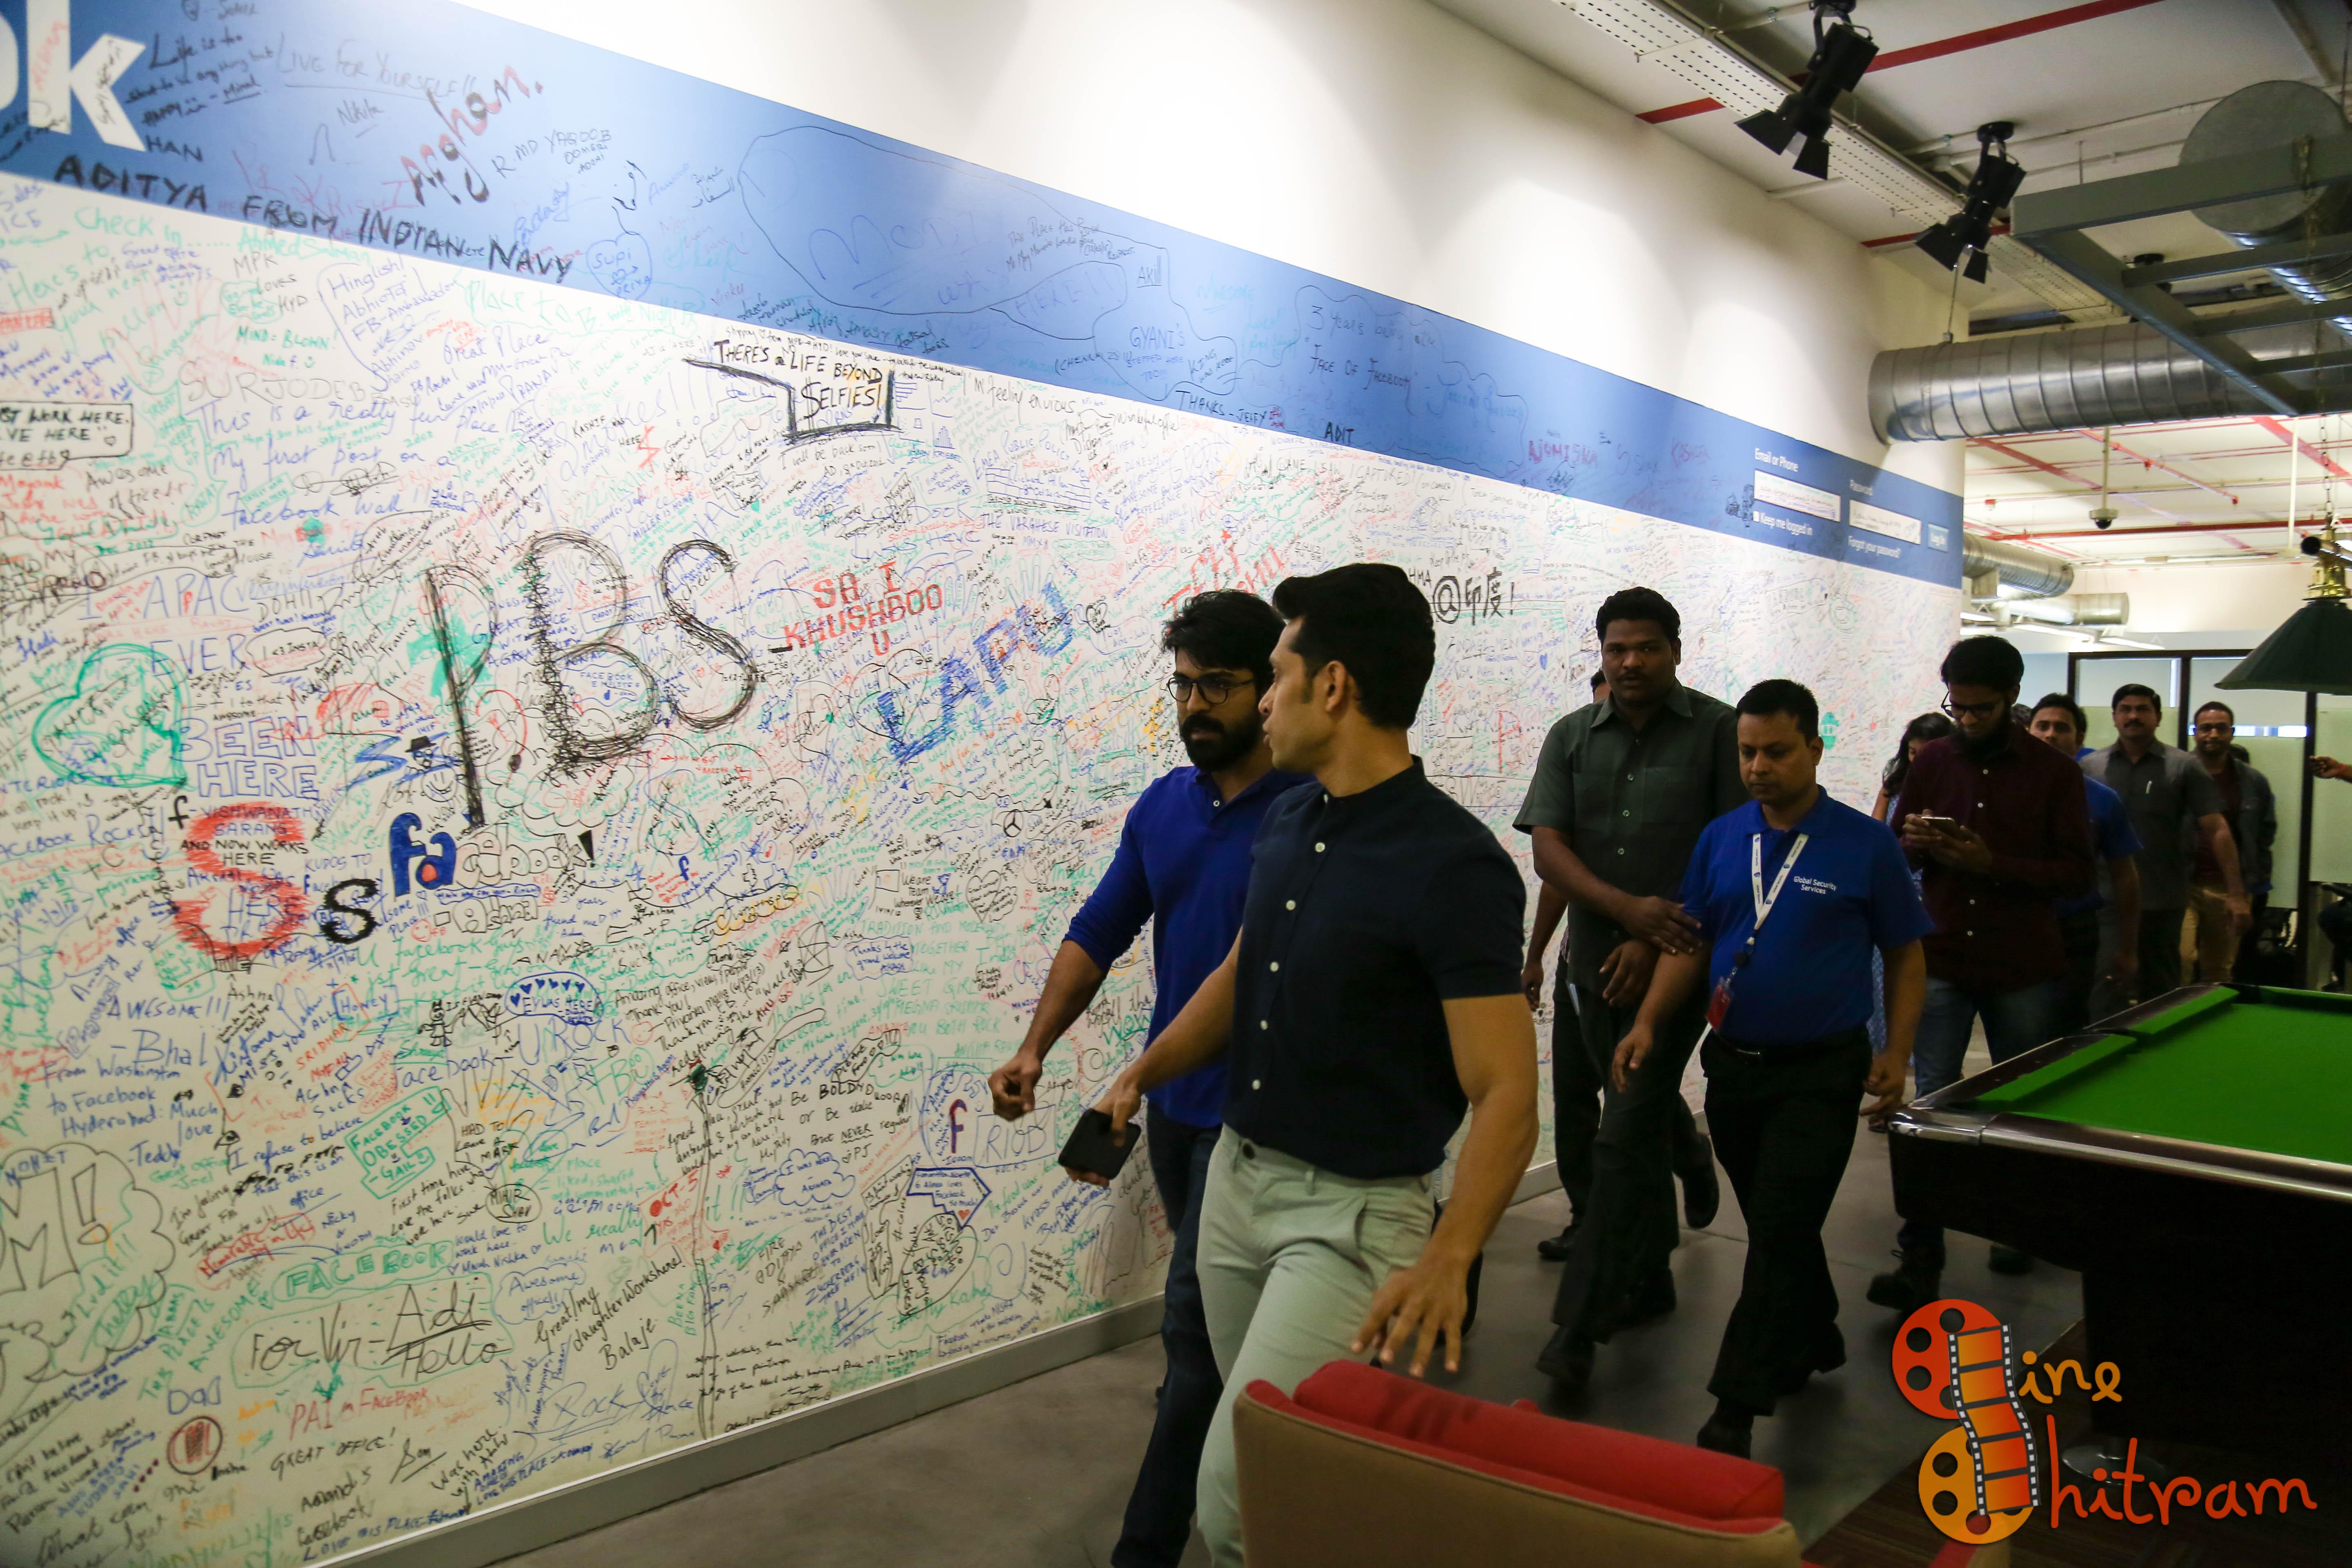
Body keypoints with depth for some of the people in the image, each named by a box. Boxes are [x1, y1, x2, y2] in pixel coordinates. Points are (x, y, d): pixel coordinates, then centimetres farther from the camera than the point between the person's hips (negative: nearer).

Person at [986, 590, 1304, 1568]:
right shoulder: (1161, 808, 4)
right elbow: (1099, 934, 7)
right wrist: (1034, 1049, -3)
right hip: (1172, 1101, 7)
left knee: (1194, 1326, -3)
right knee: (1216, 1309, 21)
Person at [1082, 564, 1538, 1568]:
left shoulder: (1455, 866, -21)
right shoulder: (1288, 820, 4)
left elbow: (1505, 1093, -22)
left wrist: (1449, 1256, -37)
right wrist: (1145, 1072, 4)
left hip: (1354, 1211, -7)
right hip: (1237, 1175, 8)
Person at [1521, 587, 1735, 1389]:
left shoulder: (1718, 731, -3)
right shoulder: (1572, 738, 6)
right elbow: (1548, 848, -3)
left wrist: (1656, 941, -12)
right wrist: (1627, 907, -19)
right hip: (1598, 961, 4)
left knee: (1628, 1133, -7)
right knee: (1648, 1110, 19)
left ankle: (1580, 1322, -2)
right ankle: (1648, 1279, 42)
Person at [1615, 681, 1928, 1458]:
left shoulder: (1866, 844, -6)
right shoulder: (1721, 838, 5)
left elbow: (1906, 956, 0)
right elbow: (1691, 944, 8)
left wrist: (1895, 1055, -8)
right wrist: (1649, 1022, -5)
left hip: (1821, 1073, -4)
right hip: (1733, 1066, 5)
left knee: (1780, 1233, -6)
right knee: (1774, 1226, 16)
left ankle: (1735, 1409, -1)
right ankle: (1817, 1344, 38)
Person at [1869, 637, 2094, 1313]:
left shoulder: (2053, 772, -2)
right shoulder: (1931, 762, 5)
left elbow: (2078, 874, -4)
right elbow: (1898, 852, 12)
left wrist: (1994, 864, -18)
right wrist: (1913, 844, -12)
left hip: (2024, 970, -1)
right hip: (1940, 961, 1)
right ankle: (1920, 1259, -5)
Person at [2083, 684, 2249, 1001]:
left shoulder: (2184, 768, 1)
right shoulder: (2090, 767, 5)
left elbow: (2217, 830, -1)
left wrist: (2235, 893, -9)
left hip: (2162, 903, -1)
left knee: (2161, 992, 9)